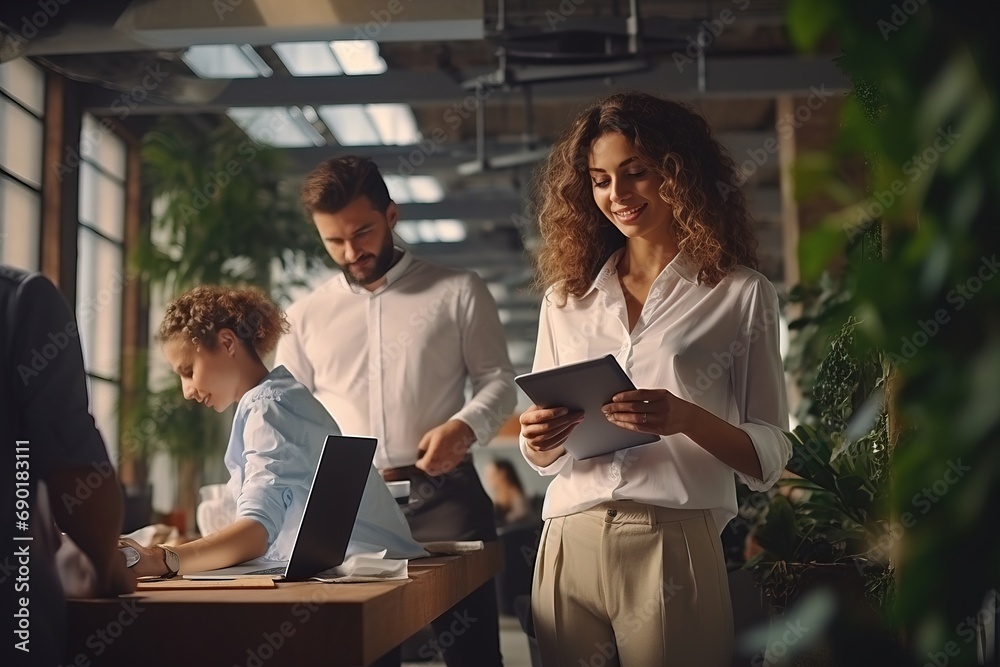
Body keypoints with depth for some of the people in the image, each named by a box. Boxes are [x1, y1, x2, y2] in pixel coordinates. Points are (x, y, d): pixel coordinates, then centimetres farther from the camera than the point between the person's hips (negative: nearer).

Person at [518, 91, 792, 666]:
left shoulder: (741, 294, 2)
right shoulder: (567, 296, 13)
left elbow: (770, 459, -1)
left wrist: (686, 418, -19)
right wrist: (541, 441, -7)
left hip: (675, 549, -3)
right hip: (570, 548, 3)